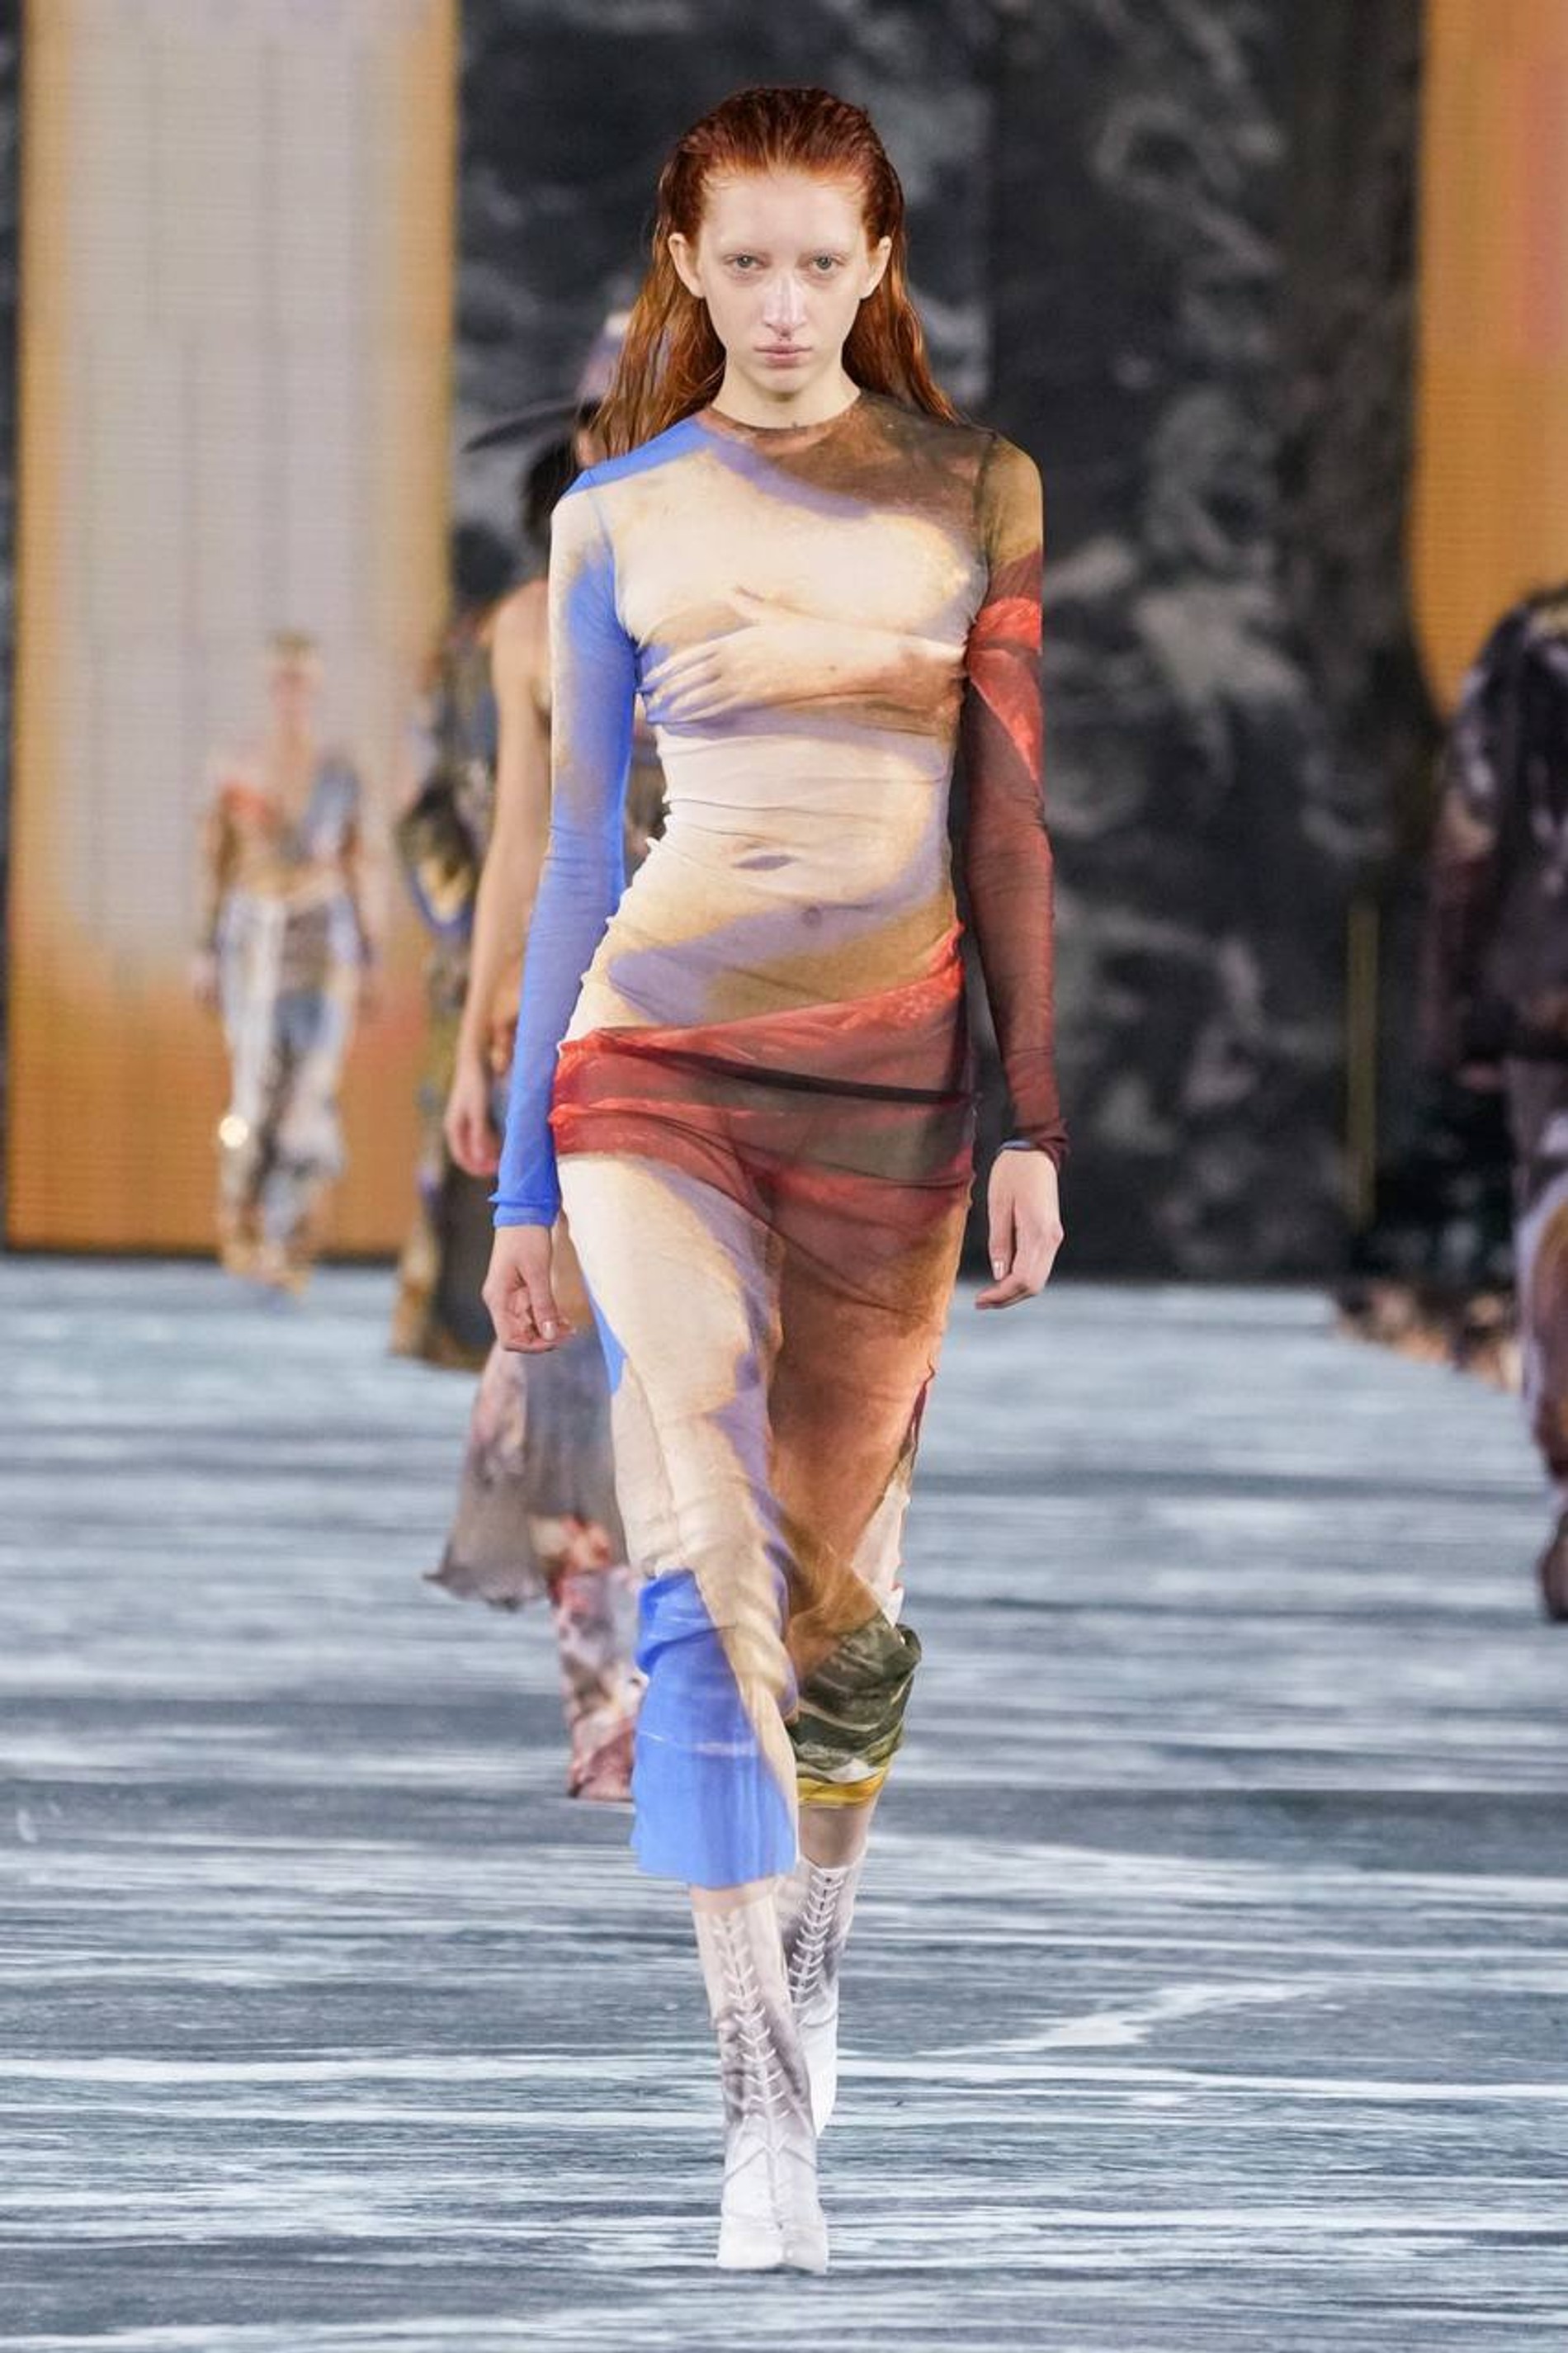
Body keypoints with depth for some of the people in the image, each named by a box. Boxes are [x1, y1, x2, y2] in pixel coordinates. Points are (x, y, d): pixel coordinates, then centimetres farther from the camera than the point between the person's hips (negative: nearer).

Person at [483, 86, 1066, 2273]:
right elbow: (579, 845, 10)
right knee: (704, 1568, -15)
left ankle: (808, 1967, 32)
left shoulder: (981, 495, 6)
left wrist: (1037, 1122, -1)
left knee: (838, 1589, 7)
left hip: (895, 1085, 1)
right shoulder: (619, 519, 6)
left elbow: (1014, 819, 6)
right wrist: (522, 1182, 11)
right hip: (658, 1063, -1)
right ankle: (766, 2107, -20)